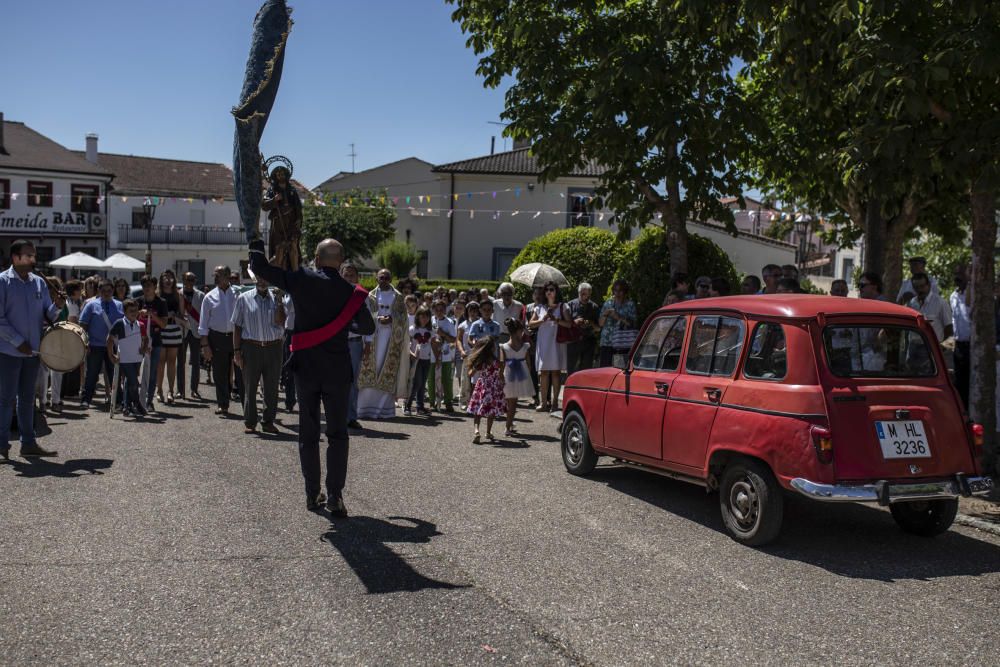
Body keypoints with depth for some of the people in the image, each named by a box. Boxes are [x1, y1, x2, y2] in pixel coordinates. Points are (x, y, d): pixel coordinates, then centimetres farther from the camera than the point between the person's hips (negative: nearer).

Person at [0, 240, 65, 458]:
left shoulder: (39, 282, 9)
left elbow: (47, 314, 10)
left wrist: (57, 306, -11)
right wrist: (18, 342, -16)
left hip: (33, 350, 5)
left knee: (27, 398, 12)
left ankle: (28, 442, 17)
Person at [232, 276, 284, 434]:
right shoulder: (243, 299, 4)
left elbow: (280, 324, 1)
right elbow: (237, 326, 4)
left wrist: (279, 304, -10)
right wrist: (237, 351, -1)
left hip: (273, 348, 2)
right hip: (251, 348, -1)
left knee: (272, 388, 6)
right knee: (250, 387, 3)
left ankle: (268, 421, 17)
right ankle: (249, 423, 11)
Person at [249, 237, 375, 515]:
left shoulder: (301, 280, -6)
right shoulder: (351, 293, -4)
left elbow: (259, 267, 0)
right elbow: (368, 327, 8)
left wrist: (256, 242, 17)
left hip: (306, 368, 1)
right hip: (337, 371, 0)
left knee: (308, 433, 11)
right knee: (337, 434, 4)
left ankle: (312, 494, 13)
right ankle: (334, 496, -4)